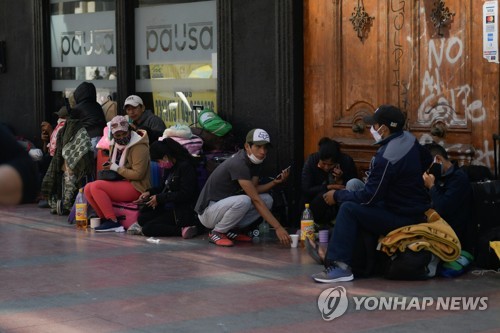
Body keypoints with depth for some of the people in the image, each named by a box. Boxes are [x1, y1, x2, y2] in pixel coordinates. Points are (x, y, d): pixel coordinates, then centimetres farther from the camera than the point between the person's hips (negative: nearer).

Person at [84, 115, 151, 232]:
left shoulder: (139, 147, -14)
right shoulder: (114, 145, 14)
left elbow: (138, 174, -21)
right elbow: (112, 165, 32)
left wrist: (116, 168, -14)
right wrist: (108, 167, 8)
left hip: (136, 188, -9)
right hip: (120, 183, 9)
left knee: (96, 186, -23)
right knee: (87, 189, -5)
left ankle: (112, 221, -22)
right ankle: (104, 218, -3)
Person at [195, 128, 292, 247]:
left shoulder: (255, 161, 2)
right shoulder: (239, 164, -27)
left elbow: (254, 190, 1)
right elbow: (255, 199, -30)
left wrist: (275, 182, -16)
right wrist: (278, 227, -32)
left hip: (227, 205, 9)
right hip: (207, 212, -9)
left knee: (267, 199, -3)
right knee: (243, 201, -35)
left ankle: (232, 230, 5)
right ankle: (216, 233, -11)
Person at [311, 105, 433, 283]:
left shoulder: (387, 157, -25)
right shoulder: (409, 139, 0)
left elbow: (369, 197, -21)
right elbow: (427, 161, 20)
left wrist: (337, 195, -8)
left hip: (403, 218, -10)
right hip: (416, 209, 10)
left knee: (349, 209, -15)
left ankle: (341, 266, -18)